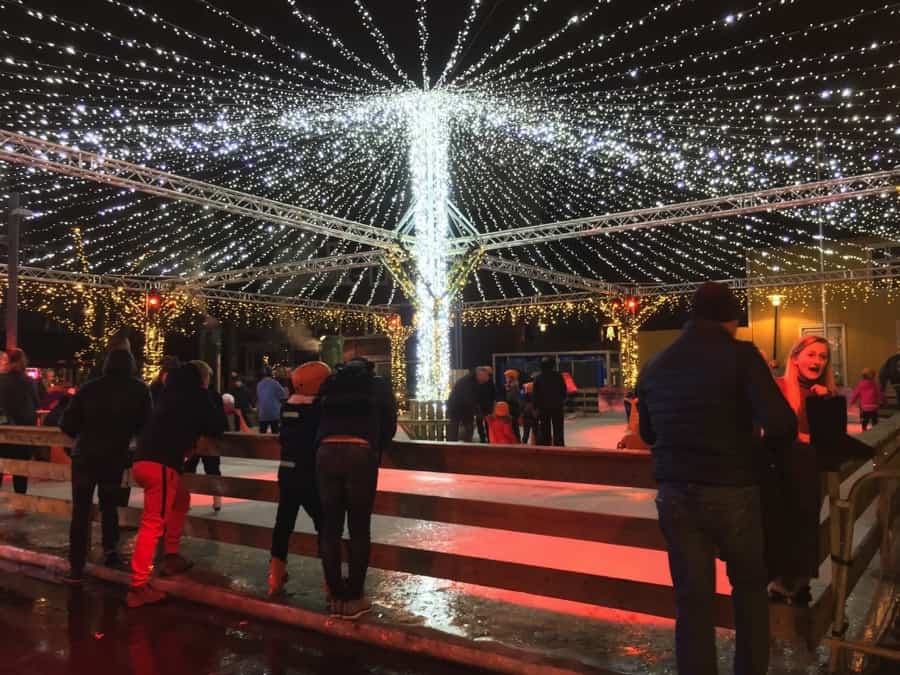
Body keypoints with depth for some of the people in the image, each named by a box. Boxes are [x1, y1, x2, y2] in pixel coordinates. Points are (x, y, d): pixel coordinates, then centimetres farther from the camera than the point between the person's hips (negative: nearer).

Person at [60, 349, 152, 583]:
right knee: (109, 505, 22)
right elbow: (146, 424, 4)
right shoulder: (139, 389, 0)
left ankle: (76, 567, 3)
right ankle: (110, 550, 18)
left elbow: (67, 424, 1)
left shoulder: (89, 388, 1)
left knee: (80, 511, 5)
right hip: (114, 457, 0)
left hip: (84, 455, 0)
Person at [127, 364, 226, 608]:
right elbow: (216, 428, 6)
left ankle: (171, 556, 28)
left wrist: (189, 436, 27)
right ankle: (138, 587, -5)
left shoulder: (173, 393, 21)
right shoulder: (196, 395, 3)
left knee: (181, 499, 26)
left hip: (144, 459, 8)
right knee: (153, 523, -6)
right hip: (160, 463, -8)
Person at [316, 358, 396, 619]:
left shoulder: (330, 385, 24)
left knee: (330, 528, 9)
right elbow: (389, 424, 14)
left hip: (326, 452, 3)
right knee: (359, 530, 5)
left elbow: (318, 421, 21)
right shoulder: (378, 385, 17)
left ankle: (336, 598, 15)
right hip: (360, 453, -2)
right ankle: (353, 599, 9)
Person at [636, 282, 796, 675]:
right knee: (749, 586, 20)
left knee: (692, 598, 10)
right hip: (732, 492, -3)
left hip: (675, 494, 3)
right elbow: (780, 426, -19)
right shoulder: (740, 355, -9)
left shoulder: (654, 366, 6)